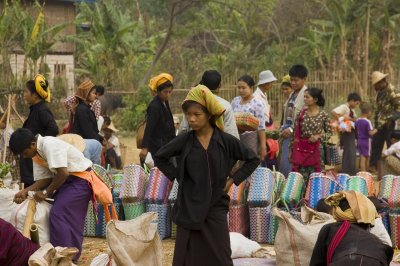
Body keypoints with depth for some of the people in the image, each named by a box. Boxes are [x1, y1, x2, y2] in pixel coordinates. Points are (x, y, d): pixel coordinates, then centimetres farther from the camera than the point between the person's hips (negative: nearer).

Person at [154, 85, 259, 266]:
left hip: (216, 208, 0)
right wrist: (177, 176, 4)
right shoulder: (185, 141, 0)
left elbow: (253, 160, 7)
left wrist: (232, 180, 1)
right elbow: (160, 158, 13)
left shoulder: (226, 141, -3)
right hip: (189, 209, 1)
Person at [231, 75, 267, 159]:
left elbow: (261, 127, -10)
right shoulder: (235, 101, 8)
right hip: (236, 138, 5)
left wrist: (263, 146, -11)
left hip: (251, 138, -5)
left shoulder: (257, 104, -8)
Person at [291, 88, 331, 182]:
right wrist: (291, 150, 5)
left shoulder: (323, 115, -2)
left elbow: (329, 133, 7)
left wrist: (319, 137, -12)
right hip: (301, 149, 1)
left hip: (316, 150, -1)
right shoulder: (301, 113, 3)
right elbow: (295, 133, 6)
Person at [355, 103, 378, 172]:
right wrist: (375, 131, -2)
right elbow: (370, 133, -20)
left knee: (362, 158, 6)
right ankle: (366, 172, 19)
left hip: (359, 141, 5)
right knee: (367, 158, 9)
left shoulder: (357, 121, 2)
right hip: (366, 141, -5)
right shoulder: (367, 122, -18)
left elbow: (356, 131, 10)